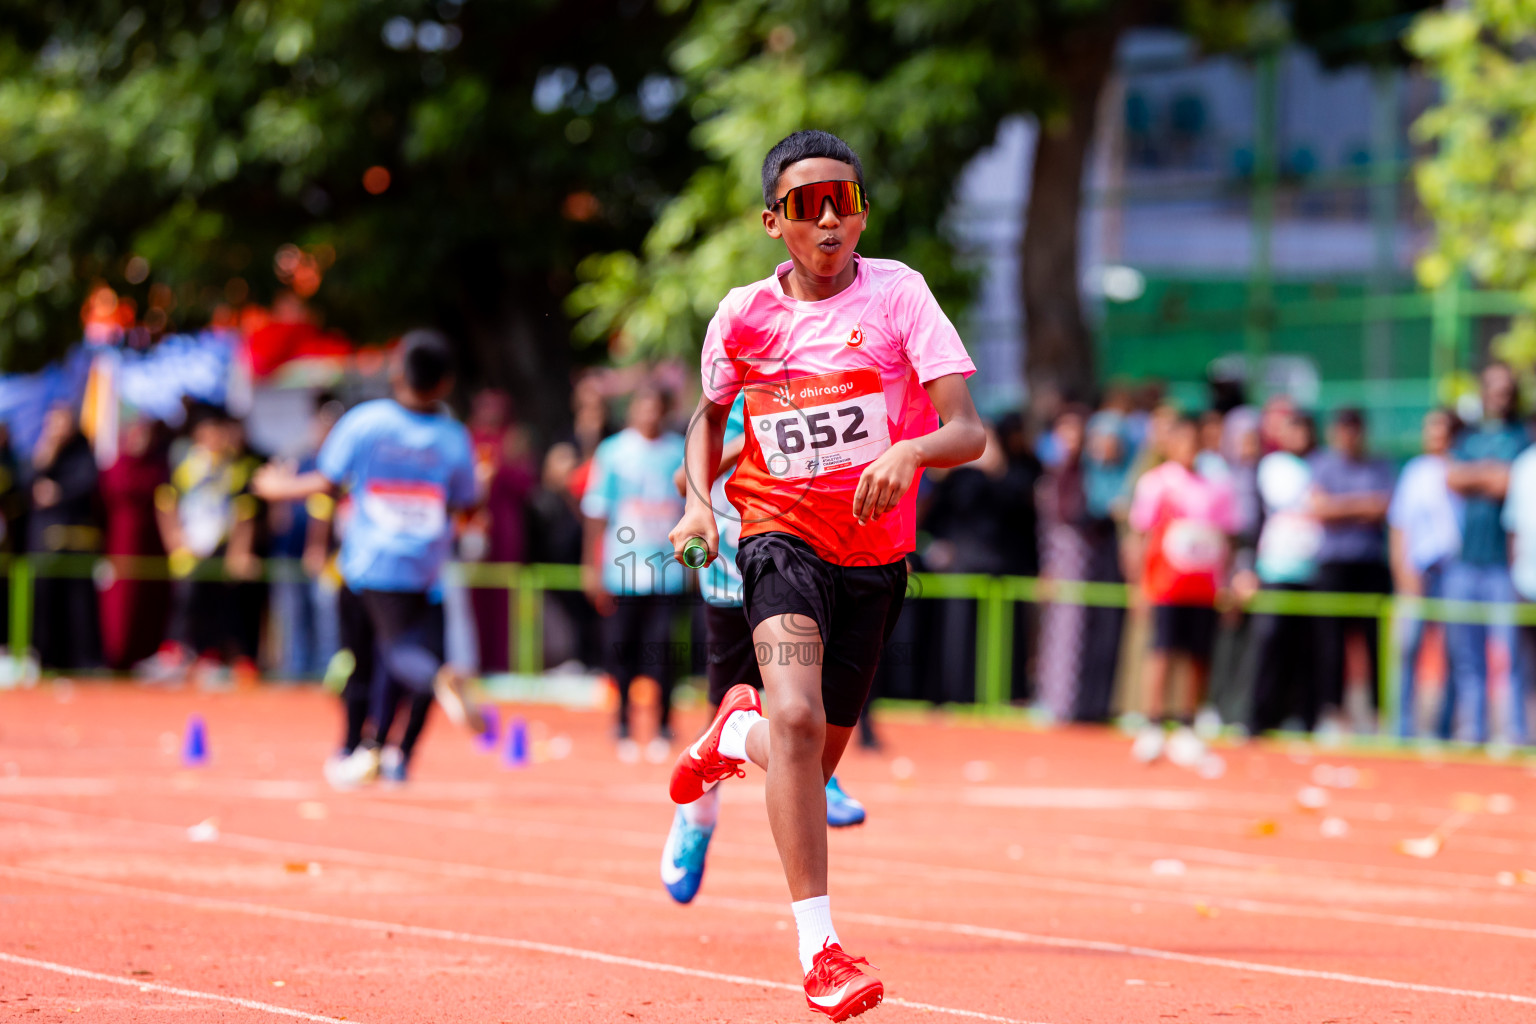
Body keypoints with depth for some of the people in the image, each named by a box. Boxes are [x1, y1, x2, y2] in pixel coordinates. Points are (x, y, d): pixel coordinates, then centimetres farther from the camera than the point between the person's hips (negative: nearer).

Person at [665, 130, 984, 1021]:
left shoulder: (896, 293, -9)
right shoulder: (744, 315, -3)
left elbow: (970, 431, -16)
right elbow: (711, 415, 18)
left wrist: (910, 451, -38)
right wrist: (699, 501, 0)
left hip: (877, 553, 1)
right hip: (782, 536, -1)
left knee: (813, 768, 12)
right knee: (798, 721, -27)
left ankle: (737, 733, 49)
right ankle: (820, 947, -24)